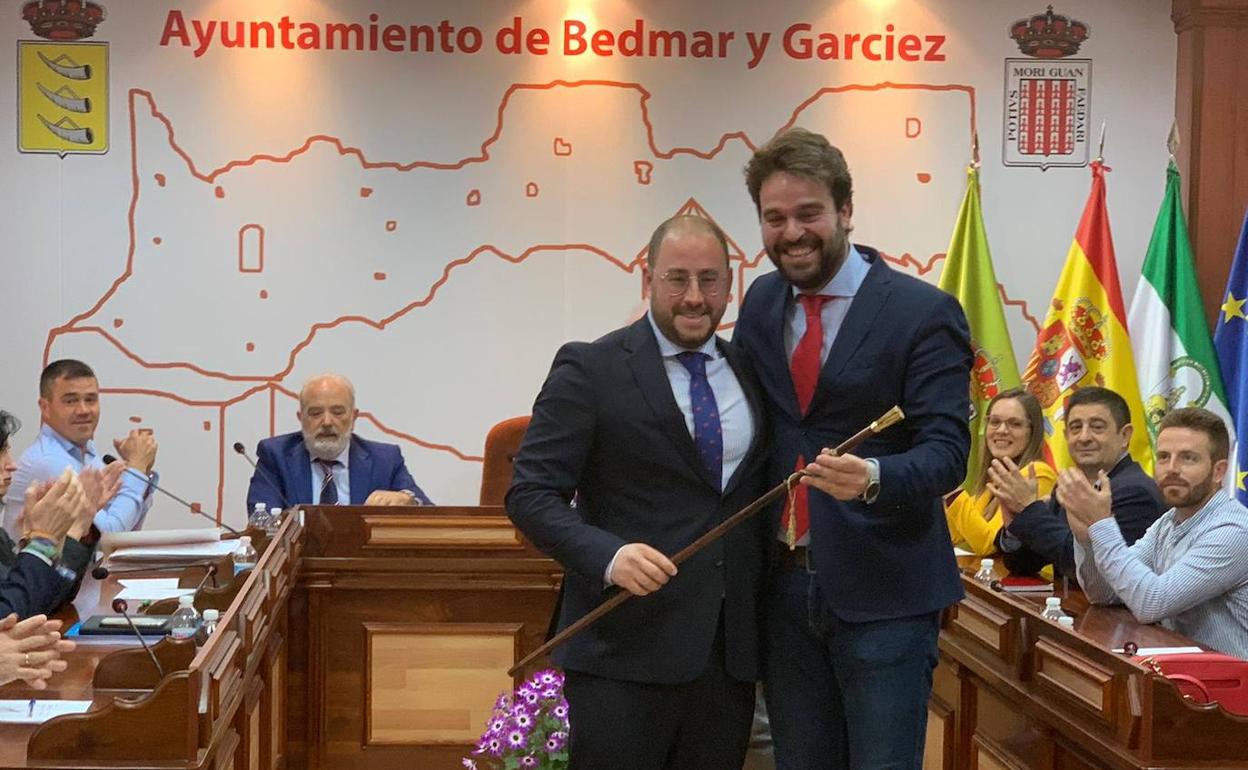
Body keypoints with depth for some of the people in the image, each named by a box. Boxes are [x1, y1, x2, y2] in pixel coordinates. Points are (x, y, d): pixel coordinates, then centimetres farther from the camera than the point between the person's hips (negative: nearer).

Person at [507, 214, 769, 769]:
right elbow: (531, 494, -8)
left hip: (730, 648, 5)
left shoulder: (750, 372, 12)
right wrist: (607, 555, -24)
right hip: (626, 647, -5)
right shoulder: (590, 370, -3)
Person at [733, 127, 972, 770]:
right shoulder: (760, 304, 8)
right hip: (784, 588, 5)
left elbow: (947, 451, -14)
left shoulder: (922, 313, -9)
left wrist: (872, 478, -35)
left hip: (882, 595, -5)